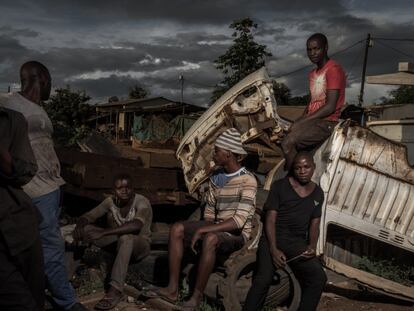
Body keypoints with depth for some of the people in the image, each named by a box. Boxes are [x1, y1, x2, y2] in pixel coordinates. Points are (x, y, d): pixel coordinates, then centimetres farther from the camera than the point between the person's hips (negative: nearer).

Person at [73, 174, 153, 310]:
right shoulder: (110, 202, -5)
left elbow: (137, 225, -38)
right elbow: (87, 216, -2)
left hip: (139, 244, -5)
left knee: (126, 237, -41)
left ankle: (115, 290, -43)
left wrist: (103, 232, -42)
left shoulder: (142, 202, -19)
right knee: (86, 229, -15)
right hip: (117, 243, 5)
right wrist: (79, 226, -28)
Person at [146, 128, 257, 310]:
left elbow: (239, 221, -26)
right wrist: (202, 229, -6)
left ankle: (197, 296, -23)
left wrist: (202, 230, -28)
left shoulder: (248, 181, -17)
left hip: (237, 234, -7)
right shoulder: (215, 178, 7)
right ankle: (172, 289, -13)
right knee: (177, 229, -12)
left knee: (210, 239, -37)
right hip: (217, 229, 7)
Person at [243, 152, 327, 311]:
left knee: (319, 278, -17)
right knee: (263, 279, -26)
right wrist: (274, 249, -17)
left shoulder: (318, 193, 12)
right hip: (273, 237, -3)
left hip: (298, 242, 4)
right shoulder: (279, 186, -2)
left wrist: (312, 246, -5)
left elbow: (314, 225, 15)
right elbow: (270, 219, -5)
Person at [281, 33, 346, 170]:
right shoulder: (313, 73, 21)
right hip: (312, 121, 9)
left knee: (288, 143, -27)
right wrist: (299, 121, 2)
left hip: (326, 123, -9)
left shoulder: (334, 69, -8)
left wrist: (301, 122, -16)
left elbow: (330, 107, -16)